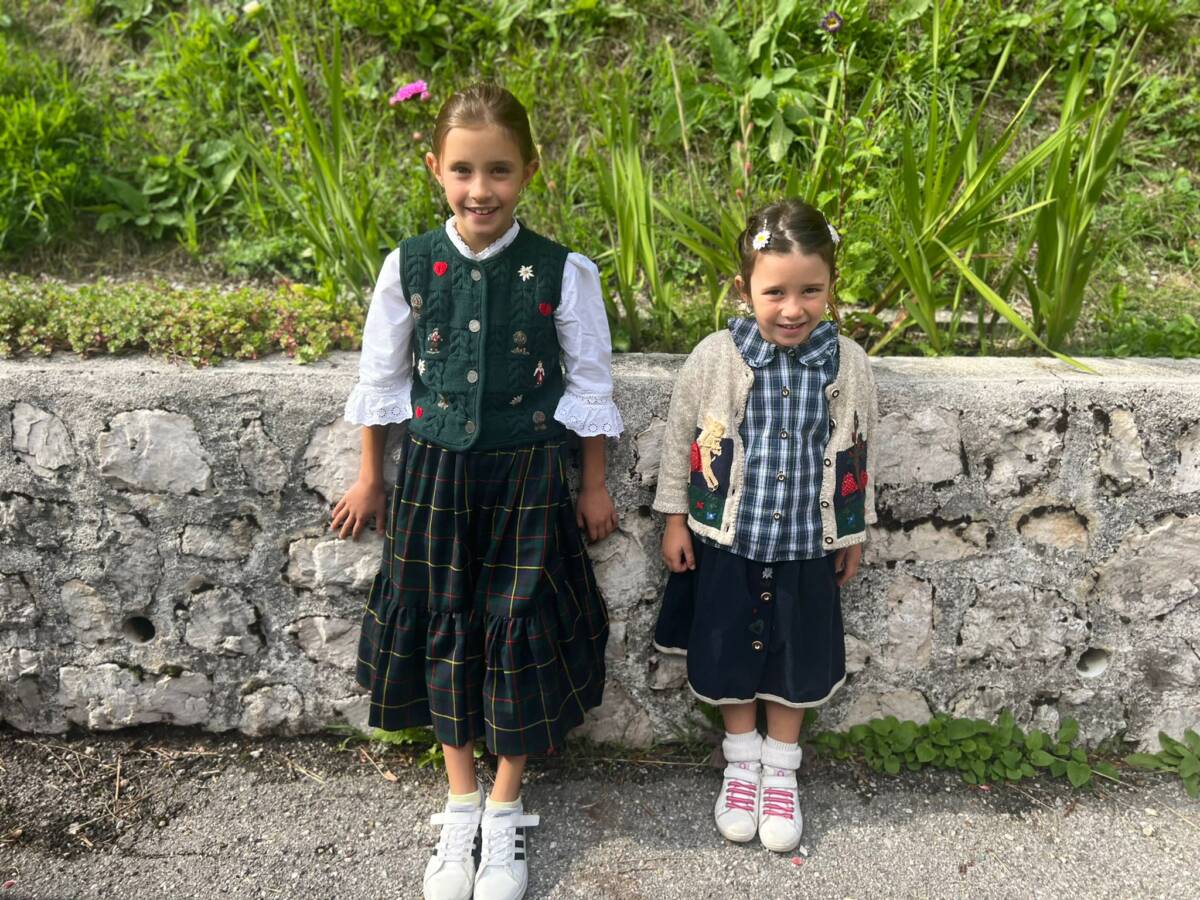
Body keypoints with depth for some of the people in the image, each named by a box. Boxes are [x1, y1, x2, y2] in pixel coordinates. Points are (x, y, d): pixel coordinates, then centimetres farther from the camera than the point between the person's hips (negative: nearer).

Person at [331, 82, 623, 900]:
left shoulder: (564, 272, -10)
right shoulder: (409, 266, -5)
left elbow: (589, 383, 0)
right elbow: (382, 377, 6)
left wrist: (594, 486, 4)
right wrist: (372, 477, 11)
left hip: (528, 474, -2)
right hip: (436, 470, 2)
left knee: (521, 631, 6)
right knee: (444, 627, 11)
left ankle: (506, 808, 30)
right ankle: (462, 801, 33)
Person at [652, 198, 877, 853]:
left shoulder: (848, 364, -9)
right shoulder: (715, 357, -13)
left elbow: (858, 455, 3)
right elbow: (680, 438, -2)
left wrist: (854, 532, 10)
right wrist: (675, 519, 2)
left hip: (807, 547, 1)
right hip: (728, 542, 0)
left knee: (795, 665, 15)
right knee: (730, 659, 15)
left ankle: (781, 773, 38)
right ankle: (741, 763, 39)